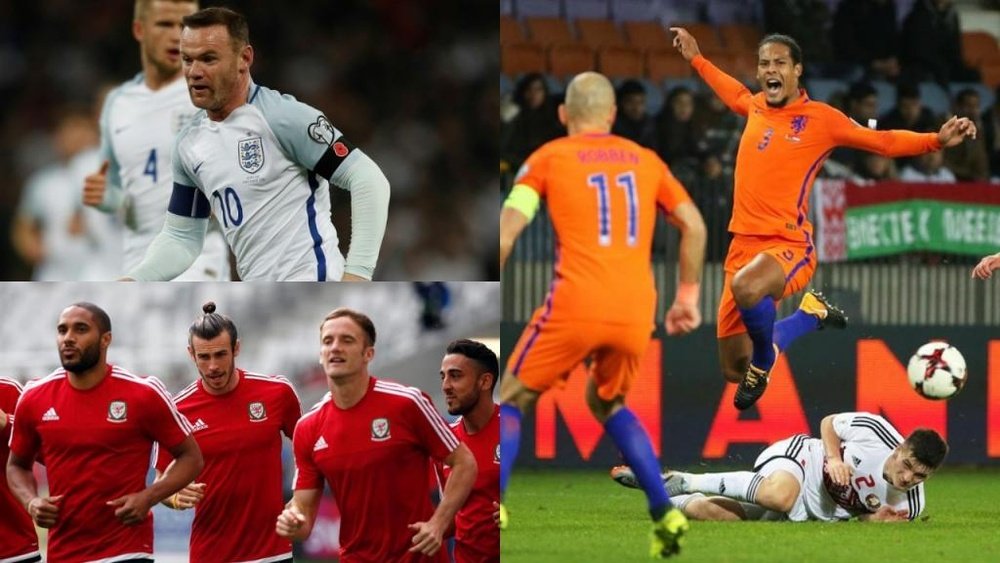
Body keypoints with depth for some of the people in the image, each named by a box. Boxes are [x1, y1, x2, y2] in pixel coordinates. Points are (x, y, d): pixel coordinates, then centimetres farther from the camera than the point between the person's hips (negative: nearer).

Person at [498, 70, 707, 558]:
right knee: (608, 404, 28)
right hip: (635, 312, 4)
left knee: (510, 399, 13)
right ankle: (664, 514, 12)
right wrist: (688, 295, 23)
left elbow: (507, 230, -1)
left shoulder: (549, 158, 8)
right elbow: (694, 226, 16)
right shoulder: (646, 161, 18)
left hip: (575, 305, -4)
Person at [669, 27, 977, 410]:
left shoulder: (820, 119, -3)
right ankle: (810, 314, 32)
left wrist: (937, 140, -11)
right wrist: (696, 59, 45)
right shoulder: (756, 107, 12)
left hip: (788, 246, -6)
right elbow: (737, 94, 37)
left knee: (745, 288, -42)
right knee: (735, 369, 6)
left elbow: (882, 141, 2)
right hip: (743, 244, 6)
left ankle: (764, 360, -11)